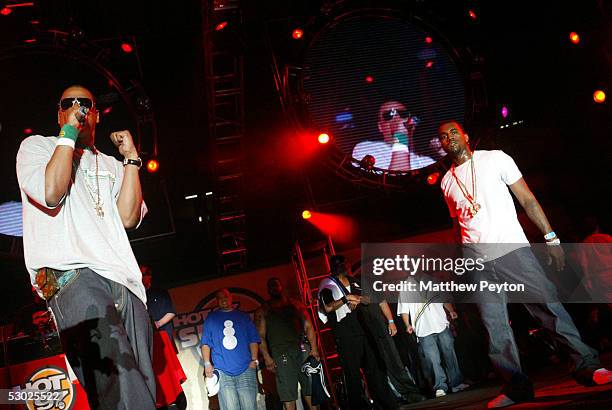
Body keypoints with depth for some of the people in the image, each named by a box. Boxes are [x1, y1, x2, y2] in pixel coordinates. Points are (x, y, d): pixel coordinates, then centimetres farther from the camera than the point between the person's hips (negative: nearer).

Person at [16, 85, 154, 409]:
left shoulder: (112, 166, 29)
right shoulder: (36, 145, 19)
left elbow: (129, 218, 10)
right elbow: (51, 192, -5)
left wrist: (131, 158, 10)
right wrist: (68, 133, 4)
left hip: (125, 283, 5)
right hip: (73, 275, -5)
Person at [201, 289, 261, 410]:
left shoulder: (243, 316, 16)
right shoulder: (211, 318, 15)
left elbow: (253, 340, 12)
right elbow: (205, 343, 11)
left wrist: (254, 360, 0)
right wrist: (207, 364, -1)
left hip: (246, 369, 1)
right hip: (222, 371, 0)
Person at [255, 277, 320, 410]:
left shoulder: (296, 305, 16)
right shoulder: (263, 311, 11)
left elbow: (308, 327, 10)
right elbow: (261, 336, 4)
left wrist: (314, 349, -1)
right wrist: (267, 357, -7)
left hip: (302, 349, 2)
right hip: (281, 354, -2)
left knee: (310, 385, 2)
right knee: (287, 391, -6)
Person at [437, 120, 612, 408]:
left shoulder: (494, 158, 5)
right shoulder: (447, 182, 15)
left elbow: (527, 200, 1)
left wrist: (550, 237, -7)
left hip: (512, 247, -3)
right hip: (476, 261, 3)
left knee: (548, 305, -10)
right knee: (495, 326, 1)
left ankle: (587, 366, 0)